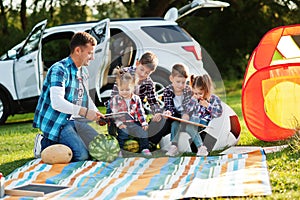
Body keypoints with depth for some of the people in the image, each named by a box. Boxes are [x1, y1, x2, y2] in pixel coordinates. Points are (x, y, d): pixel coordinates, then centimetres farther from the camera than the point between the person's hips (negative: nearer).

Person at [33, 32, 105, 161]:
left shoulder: (84, 72, 13)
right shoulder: (59, 69, -17)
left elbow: (86, 98, 22)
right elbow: (57, 103, -28)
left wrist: (97, 114, 3)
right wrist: (84, 112, -33)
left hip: (73, 120, 9)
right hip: (55, 121, -9)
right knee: (81, 155, -23)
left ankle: (61, 143, 13)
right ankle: (46, 145, -2)